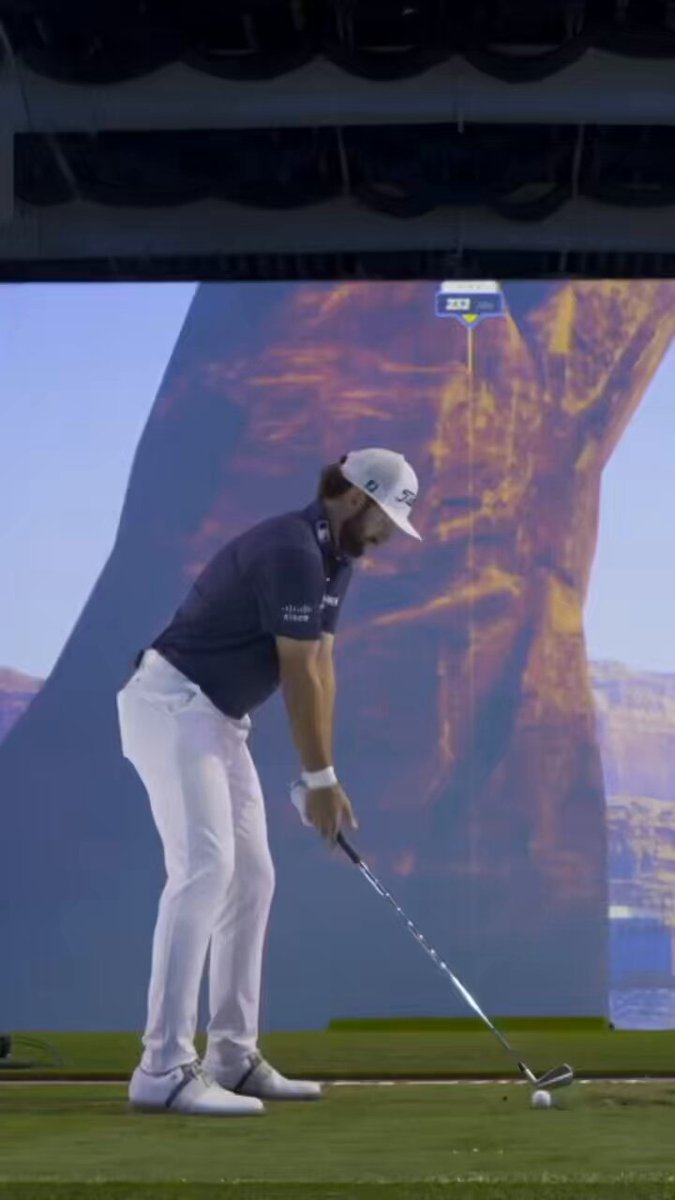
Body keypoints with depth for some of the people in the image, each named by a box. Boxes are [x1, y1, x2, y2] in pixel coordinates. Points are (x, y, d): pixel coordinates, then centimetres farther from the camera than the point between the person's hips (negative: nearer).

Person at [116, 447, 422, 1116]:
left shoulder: (334, 558, 12)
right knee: (204, 868, -19)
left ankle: (232, 1059, 10)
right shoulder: (293, 551, -20)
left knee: (251, 877, 8)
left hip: (216, 718, 11)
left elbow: (321, 668, 11)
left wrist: (324, 777, 6)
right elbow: (298, 676, -17)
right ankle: (164, 1070, -22)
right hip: (171, 705, -11)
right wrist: (321, 780, -9)